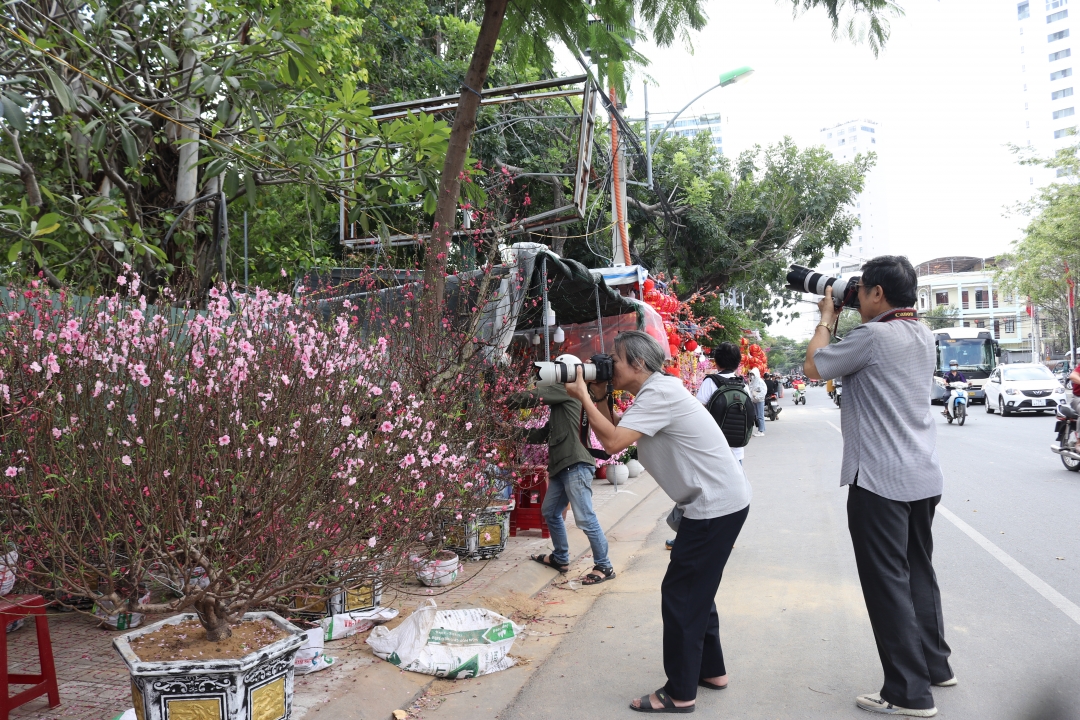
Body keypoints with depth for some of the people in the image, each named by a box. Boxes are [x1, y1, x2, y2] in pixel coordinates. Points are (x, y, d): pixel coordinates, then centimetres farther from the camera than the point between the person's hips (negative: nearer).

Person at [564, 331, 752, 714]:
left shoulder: (659, 394, -21)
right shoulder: (656, 391, 11)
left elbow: (612, 441, -29)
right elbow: (617, 432, 13)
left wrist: (584, 397, -19)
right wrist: (599, 398, 2)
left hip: (716, 505, -10)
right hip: (718, 501, 10)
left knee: (681, 595, -3)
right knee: (695, 589, 20)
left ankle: (680, 694, 8)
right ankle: (711, 670, 34)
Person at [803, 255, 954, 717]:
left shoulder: (873, 335, -16)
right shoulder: (923, 335, 9)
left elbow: (814, 366, -5)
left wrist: (826, 318, 7)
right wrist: (853, 318, 15)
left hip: (879, 480, -9)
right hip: (923, 476, 9)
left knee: (888, 582, -1)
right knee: (919, 572, 20)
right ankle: (935, 664, 34)